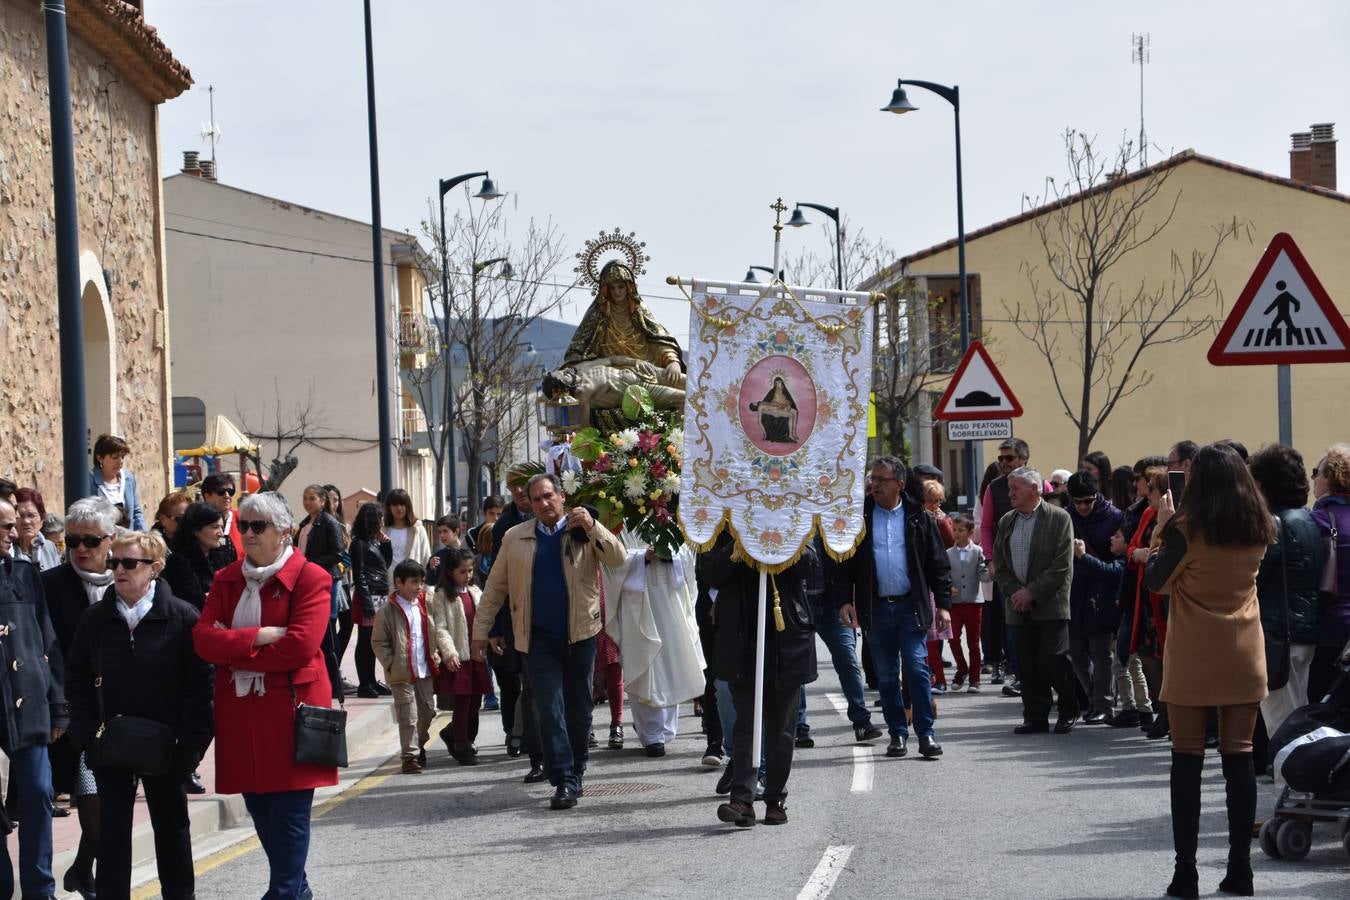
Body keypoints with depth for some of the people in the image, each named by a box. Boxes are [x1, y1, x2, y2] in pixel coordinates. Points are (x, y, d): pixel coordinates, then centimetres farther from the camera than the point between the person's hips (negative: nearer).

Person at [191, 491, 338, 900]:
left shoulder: (311, 578, -5)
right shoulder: (227, 579, 13)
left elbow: (300, 646, -17)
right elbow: (203, 638, 0)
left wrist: (233, 650, -9)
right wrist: (258, 636, -14)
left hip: (290, 706, -6)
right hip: (240, 709, 6)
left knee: (289, 809, -5)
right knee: (259, 807, 12)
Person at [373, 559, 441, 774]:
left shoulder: (424, 606, 9)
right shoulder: (388, 611, -10)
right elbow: (378, 642, -8)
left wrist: (436, 653, 6)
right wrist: (391, 664, -13)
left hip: (424, 671, 6)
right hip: (402, 674, -6)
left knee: (427, 711, 15)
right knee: (408, 716, -6)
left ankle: (419, 746, 36)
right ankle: (410, 755, 1)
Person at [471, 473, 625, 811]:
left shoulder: (584, 532, 2)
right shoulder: (516, 538, 6)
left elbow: (617, 559, -11)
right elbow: (495, 587, 10)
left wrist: (592, 526, -22)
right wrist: (480, 630, 7)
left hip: (579, 635, 0)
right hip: (539, 640, 0)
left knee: (579, 710, 10)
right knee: (550, 710, -8)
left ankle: (575, 773, 26)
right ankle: (564, 782, -10)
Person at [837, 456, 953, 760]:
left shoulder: (918, 518, 3)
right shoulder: (859, 517, 5)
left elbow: (938, 564, 4)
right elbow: (845, 563, 6)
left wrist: (943, 604, -2)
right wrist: (844, 600, -5)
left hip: (911, 606, -2)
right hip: (876, 608, 2)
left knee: (917, 668, -8)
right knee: (886, 675, 6)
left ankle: (925, 733, -4)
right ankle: (898, 733, 14)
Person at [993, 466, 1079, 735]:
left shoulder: (1058, 518, -6)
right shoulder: (1006, 522, 12)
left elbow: (1062, 567, -11)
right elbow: (999, 565, 12)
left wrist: (1032, 592, -13)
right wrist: (1015, 592, -5)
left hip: (1050, 604, -5)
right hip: (1019, 606, 5)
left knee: (1053, 660, -8)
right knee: (1027, 665, 4)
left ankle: (1069, 712, 10)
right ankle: (1035, 716, 10)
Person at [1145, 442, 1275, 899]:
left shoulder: (1187, 528, -11)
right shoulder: (1258, 529, 4)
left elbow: (1156, 580, -4)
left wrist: (1163, 529, 4)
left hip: (1193, 658, -4)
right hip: (1244, 656, 4)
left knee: (1187, 757, 2)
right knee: (1239, 756, 6)